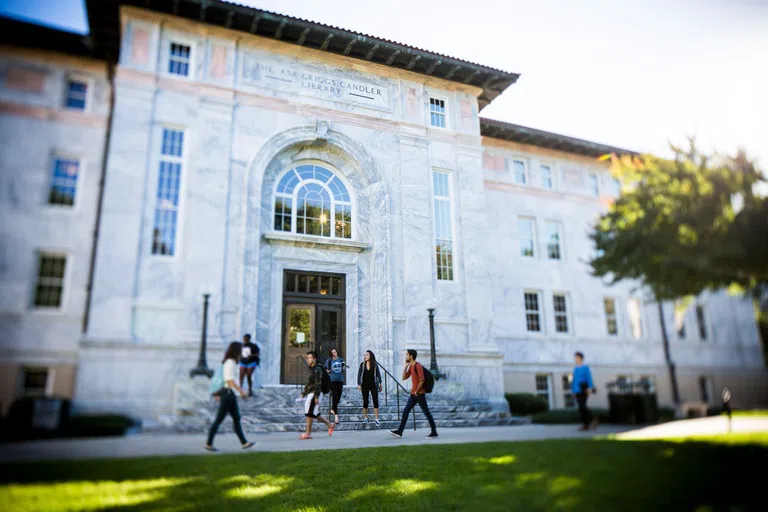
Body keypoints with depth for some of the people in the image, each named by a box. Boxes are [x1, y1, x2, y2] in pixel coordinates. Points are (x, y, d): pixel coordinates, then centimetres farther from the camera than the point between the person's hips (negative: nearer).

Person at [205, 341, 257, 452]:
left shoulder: (229, 362, 13)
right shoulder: (230, 363, -16)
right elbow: (230, 380, -24)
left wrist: (219, 394, 22)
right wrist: (241, 391, -23)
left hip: (230, 394, 10)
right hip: (227, 393, -10)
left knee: (236, 419, 8)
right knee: (219, 420, 0)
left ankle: (244, 443, 11)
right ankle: (208, 444, 10)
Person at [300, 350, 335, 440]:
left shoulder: (317, 369, -12)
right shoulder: (310, 369, 16)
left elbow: (318, 384, -18)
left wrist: (316, 396, -23)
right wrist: (304, 393, 20)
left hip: (315, 394, -9)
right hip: (310, 394, 9)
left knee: (309, 413, -8)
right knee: (315, 414, 12)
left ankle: (308, 433, -1)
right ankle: (329, 425, 24)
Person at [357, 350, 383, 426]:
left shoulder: (375, 364, 0)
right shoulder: (362, 364, 1)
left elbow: (378, 374, 5)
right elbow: (359, 374, 2)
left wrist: (380, 384, 4)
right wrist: (359, 384, -4)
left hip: (373, 385, -1)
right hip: (365, 385, 1)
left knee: (375, 401, -5)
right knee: (365, 401, 6)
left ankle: (376, 419, -1)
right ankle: (365, 418, 18)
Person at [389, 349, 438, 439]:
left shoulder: (418, 366, -14)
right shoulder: (410, 366, 13)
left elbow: (421, 380, -19)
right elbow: (404, 378, 12)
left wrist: (416, 391, -14)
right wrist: (405, 366, 7)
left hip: (419, 394, -9)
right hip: (413, 394, 9)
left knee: (426, 412, -1)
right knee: (405, 411, 7)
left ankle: (434, 433, 6)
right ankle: (399, 432, 10)